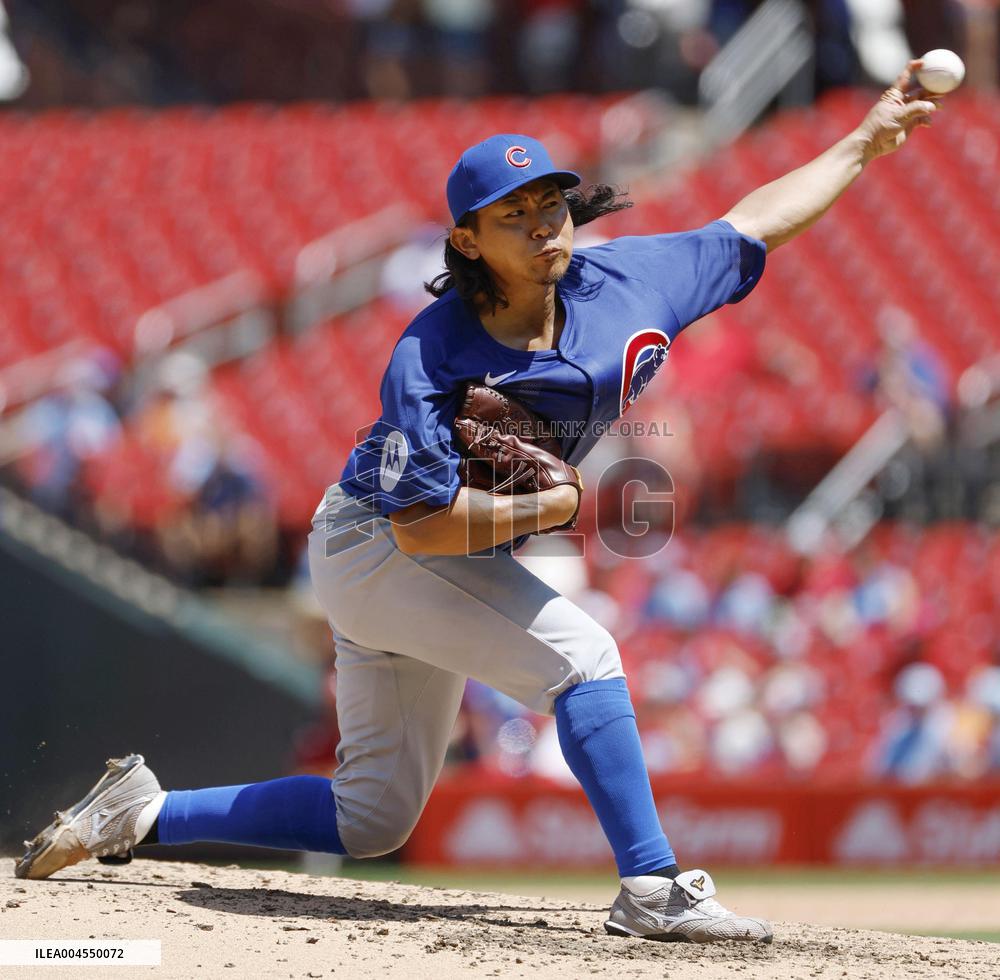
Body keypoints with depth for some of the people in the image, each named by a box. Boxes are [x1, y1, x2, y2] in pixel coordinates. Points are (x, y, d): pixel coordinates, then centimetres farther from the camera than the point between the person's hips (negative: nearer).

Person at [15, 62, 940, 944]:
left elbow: (750, 225, 1)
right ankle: (654, 889, -19)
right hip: (371, 544, -8)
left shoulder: (625, 283, -12)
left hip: (455, 562, 8)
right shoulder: (429, 361, -29)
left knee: (373, 820, 12)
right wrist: (561, 503, -29)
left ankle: (144, 813, 19)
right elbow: (422, 528, -32)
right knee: (578, 653, -23)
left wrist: (865, 142, 3)